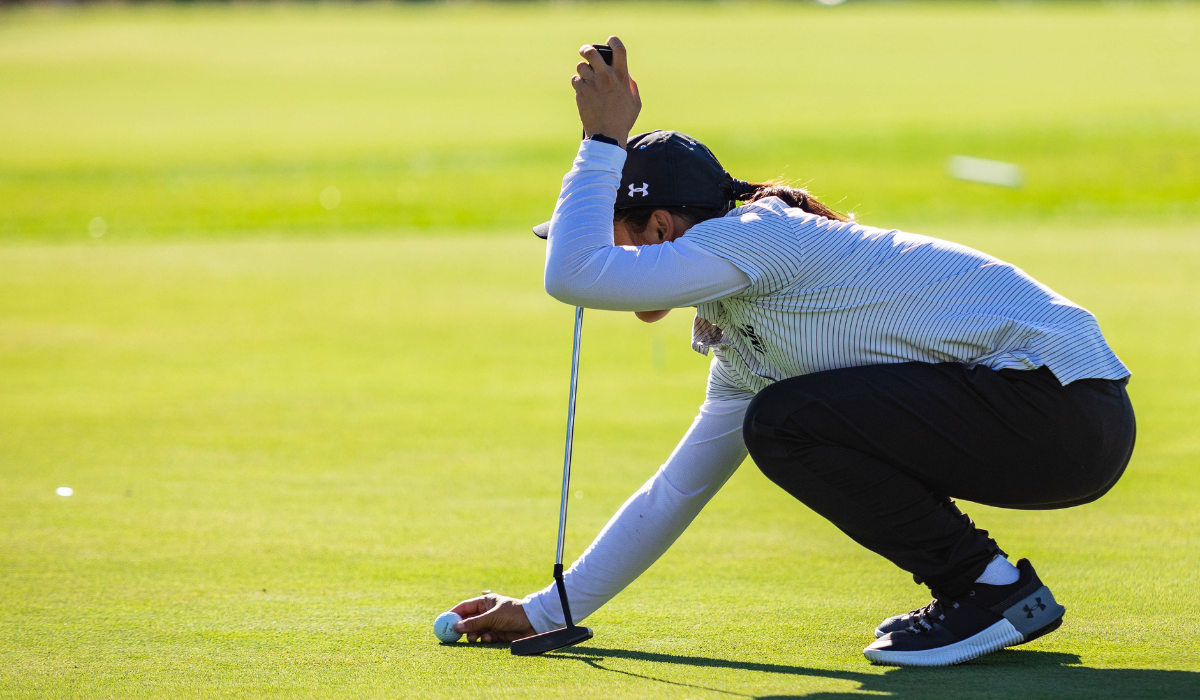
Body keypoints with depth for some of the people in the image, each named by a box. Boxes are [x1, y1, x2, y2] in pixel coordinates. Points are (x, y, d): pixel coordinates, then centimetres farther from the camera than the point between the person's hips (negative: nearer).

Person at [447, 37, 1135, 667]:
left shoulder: (755, 233, -10)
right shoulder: (737, 340, 19)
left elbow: (574, 276, -19)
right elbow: (674, 492, 26)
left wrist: (604, 139, -4)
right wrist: (546, 611, 27)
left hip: (1069, 402, -10)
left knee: (785, 422, -15)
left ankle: (993, 587, -8)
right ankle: (982, 591, 14)